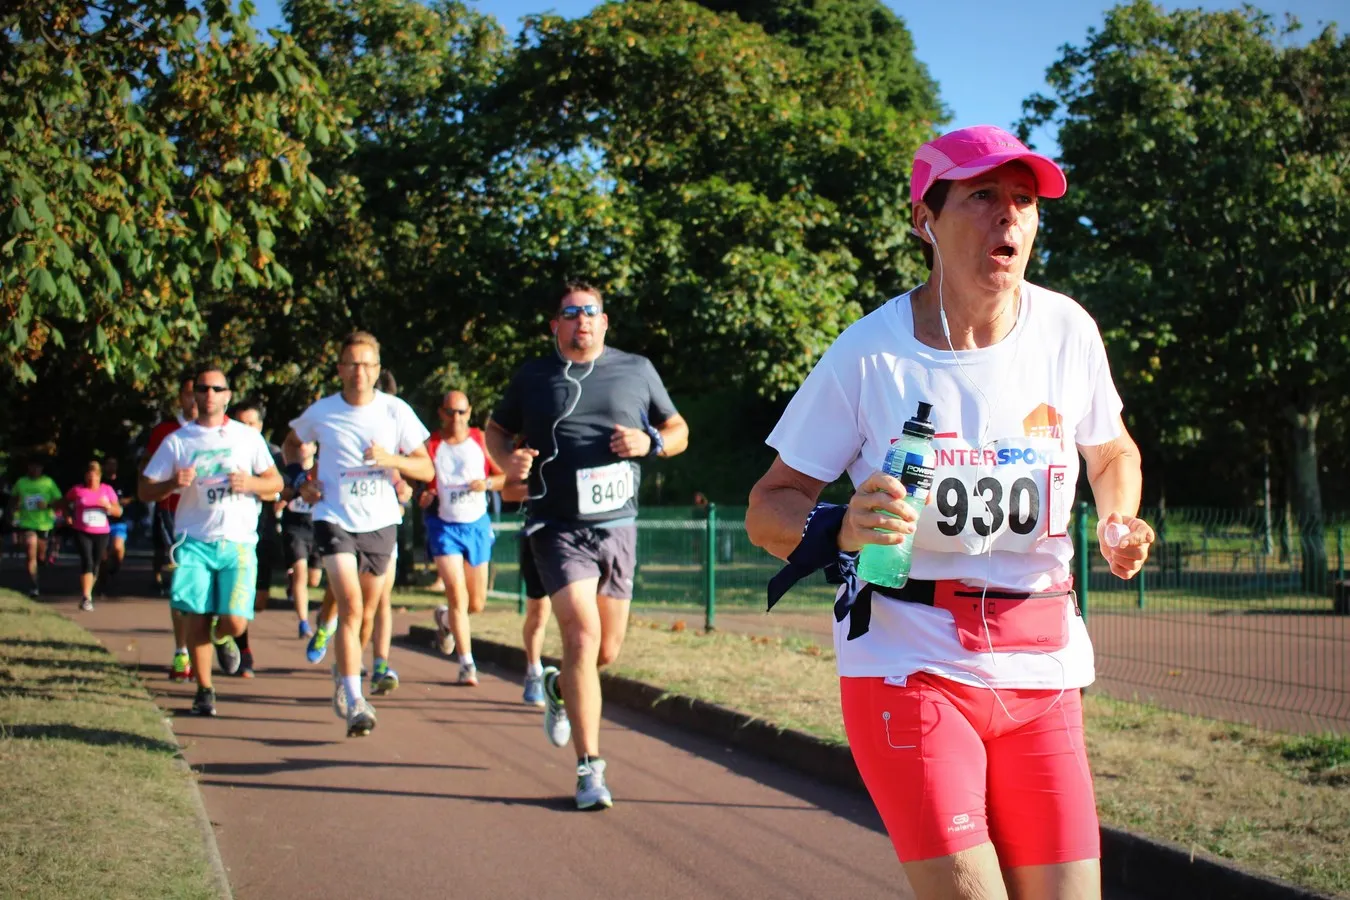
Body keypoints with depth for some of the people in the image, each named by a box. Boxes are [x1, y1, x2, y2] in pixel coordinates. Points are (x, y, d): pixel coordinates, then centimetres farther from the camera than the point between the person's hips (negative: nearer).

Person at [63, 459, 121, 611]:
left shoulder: (107, 490, 4)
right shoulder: (77, 490, -1)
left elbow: (118, 512, 5)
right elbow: (64, 502, 16)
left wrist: (108, 505, -14)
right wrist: (69, 516, 2)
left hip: (101, 533, 3)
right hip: (82, 532, -3)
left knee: (95, 565, 10)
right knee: (87, 562, -17)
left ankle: (87, 595, 28)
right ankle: (86, 598, -19)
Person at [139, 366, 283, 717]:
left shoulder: (248, 437, 8)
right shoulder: (177, 440, 7)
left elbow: (276, 483, 11)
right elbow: (146, 491, 6)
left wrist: (251, 483, -10)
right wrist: (174, 483, -15)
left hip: (238, 542, 0)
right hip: (195, 540, 0)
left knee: (235, 622, -11)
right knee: (196, 618, -7)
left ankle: (222, 638, 27)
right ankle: (204, 690, 11)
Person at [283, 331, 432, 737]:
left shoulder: (396, 412, -2)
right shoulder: (321, 413, -1)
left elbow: (426, 469, -1)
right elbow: (291, 443, 20)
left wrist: (391, 459, -18)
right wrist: (303, 479, 3)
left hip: (380, 522, 2)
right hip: (334, 518, -2)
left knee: (365, 614, 13)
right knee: (351, 607, -18)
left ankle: (344, 675, 40)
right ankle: (354, 702, -19)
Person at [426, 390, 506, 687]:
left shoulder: (481, 440, -1)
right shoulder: (430, 446, -5)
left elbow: (505, 475, 4)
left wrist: (488, 483, -16)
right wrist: (423, 497, -20)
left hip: (477, 525, 3)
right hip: (444, 526, -2)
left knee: (476, 603, 8)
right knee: (457, 596, -15)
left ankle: (445, 617, 42)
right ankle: (467, 664, -6)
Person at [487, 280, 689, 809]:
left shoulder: (637, 370, 8)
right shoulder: (533, 378, 6)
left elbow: (678, 431, 14)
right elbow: (496, 429, 18)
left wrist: (650, 442, -8)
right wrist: (506, 459, -4)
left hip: (617, 527, 3)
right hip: (559, 528, -3)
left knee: (607, 651, 8)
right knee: (583, 636, -17)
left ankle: (559, 687, 44)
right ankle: (590, 768, -13)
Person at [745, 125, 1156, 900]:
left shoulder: (1067, 332, 0)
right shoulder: (868, 355, -9)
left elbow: (1113, 452, 20)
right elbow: (767, 508, -4)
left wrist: (1120, 521, -1)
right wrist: (840, 529, -24)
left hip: (1041, 665, 4)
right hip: (909, 660, -4)